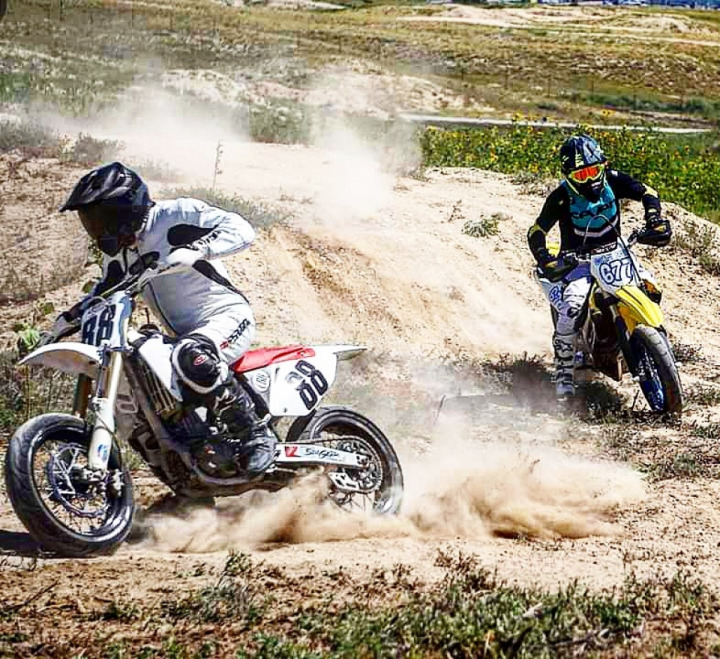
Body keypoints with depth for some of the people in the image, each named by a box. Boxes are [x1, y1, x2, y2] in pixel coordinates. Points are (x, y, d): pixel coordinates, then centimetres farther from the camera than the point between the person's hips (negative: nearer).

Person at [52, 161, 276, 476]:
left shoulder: (176, 214, -13)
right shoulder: (119, 249, 11)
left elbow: (240, 229, -24)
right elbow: (106, 290, 29)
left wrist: (196, 250, -39)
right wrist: (71, 316, 12)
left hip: (227, 315, -9)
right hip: (186, 335, 9)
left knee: (191, 359, -41)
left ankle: (258, 433, -31)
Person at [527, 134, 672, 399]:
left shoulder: (612, 180, -6)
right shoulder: (561, 197, -14)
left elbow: (647, 194, -1)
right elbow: (536, 233, -10)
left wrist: (655, 222, -19)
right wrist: (546, 263, -26)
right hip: (578, 261, -4)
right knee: (570, 312, -29)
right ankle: (563, 372, -15)